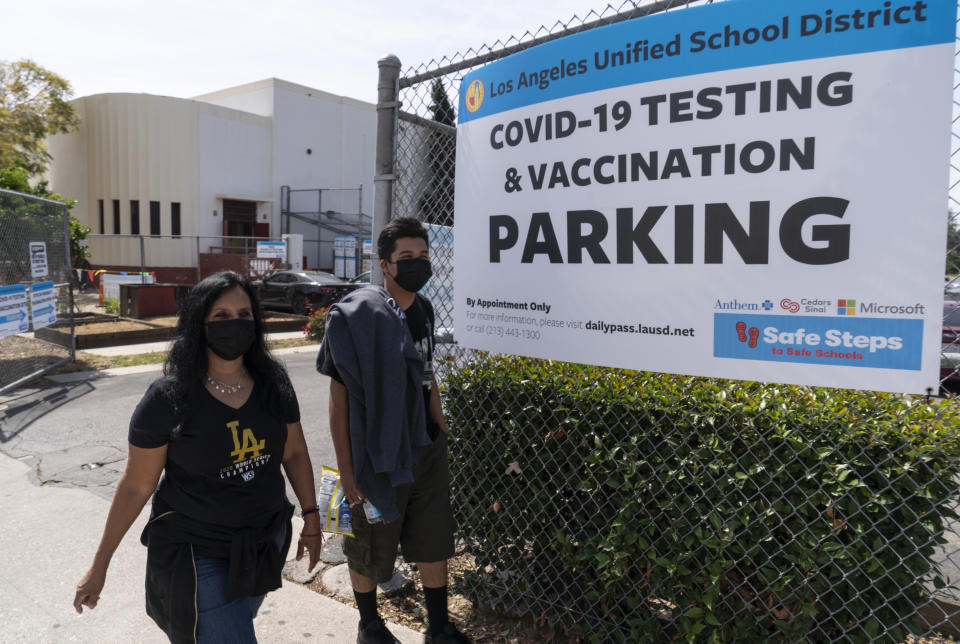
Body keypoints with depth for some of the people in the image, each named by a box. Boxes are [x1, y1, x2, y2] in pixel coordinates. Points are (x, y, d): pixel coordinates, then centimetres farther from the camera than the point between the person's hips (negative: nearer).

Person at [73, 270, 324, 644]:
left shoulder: (273, 383, -6)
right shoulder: (168, 399, -16)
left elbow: (294, 452, 5)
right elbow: (135, 486, -8)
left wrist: (311, 519, 7)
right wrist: (99, 567, -3)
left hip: (266, 543, 5)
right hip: (199, 554, -5)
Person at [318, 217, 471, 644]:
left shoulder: (422, 309, 3)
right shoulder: (356, 316, -18)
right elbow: (339, 397, -16)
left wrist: (441, 433, 14)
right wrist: (346, 470, -16)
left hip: (426, 452, 6)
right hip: (379, 457, -6)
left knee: (434, 542, 17)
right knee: (369, 549, 14)